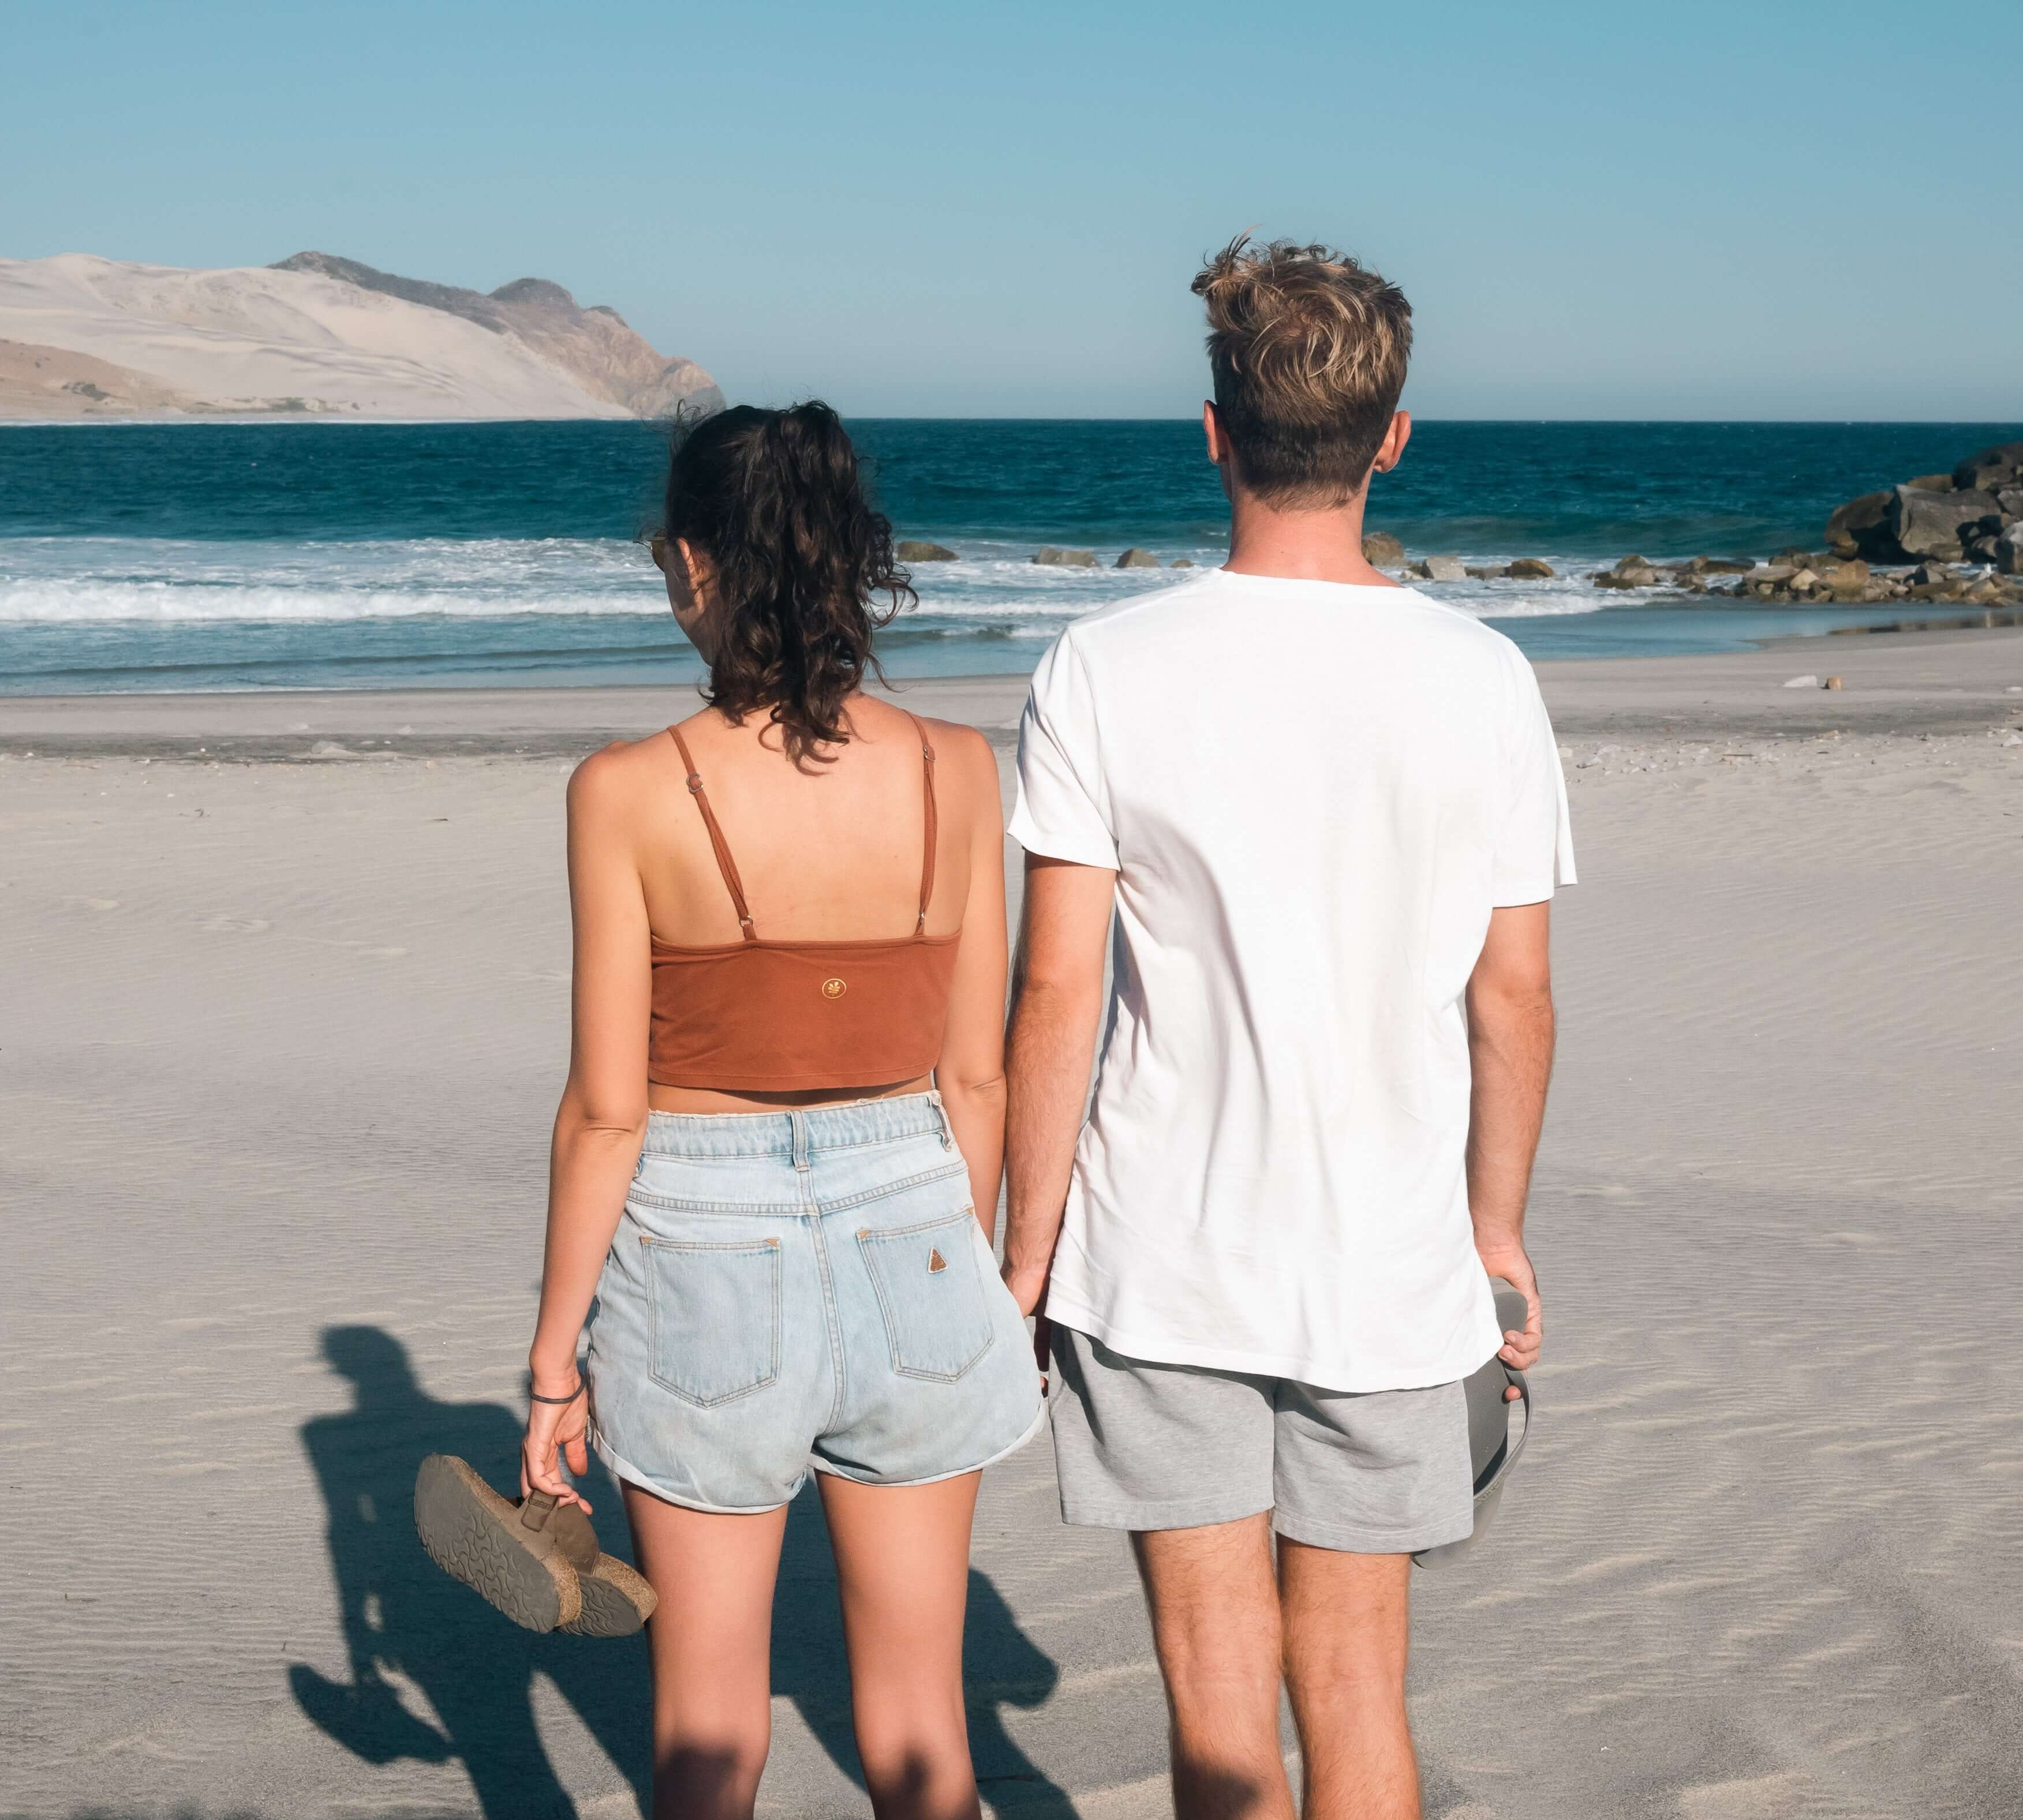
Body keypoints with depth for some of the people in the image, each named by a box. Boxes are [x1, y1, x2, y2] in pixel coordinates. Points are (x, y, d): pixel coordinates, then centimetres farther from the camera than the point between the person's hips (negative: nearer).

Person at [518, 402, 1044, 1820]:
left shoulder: (631, 794, -14)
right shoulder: (956, 771, -6)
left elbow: (607, 1110, -11)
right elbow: (975, 1078, 0)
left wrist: (555, 1364, 0)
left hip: (705, 1251, -2)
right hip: (908, 1232, 3)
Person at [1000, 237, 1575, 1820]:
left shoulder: (1103, 670, -9)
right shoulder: (1479, 680, -5)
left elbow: (1057, 991, -9)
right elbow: (1512, 999, 0)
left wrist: (1028, 1249, 1)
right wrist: (1498, 1228, 14)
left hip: (1160, 1261, -1)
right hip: (1388, 1267, 2)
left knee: (1220, 1688, 9)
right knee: (1357, 1684, 15)